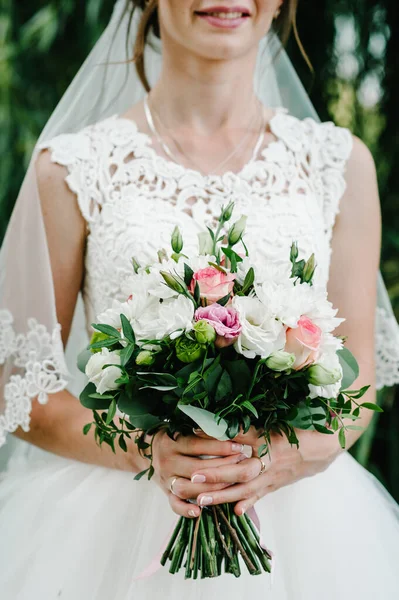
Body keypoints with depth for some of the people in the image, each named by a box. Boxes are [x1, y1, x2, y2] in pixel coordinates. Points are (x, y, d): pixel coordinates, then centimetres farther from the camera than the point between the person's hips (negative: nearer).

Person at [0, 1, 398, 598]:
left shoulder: (340, 162, 3)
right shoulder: (73, 167, -3)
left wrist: (303, 450, -15)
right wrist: (144, 450, -17)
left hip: (296, 515, 2)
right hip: (114, 525, -1)